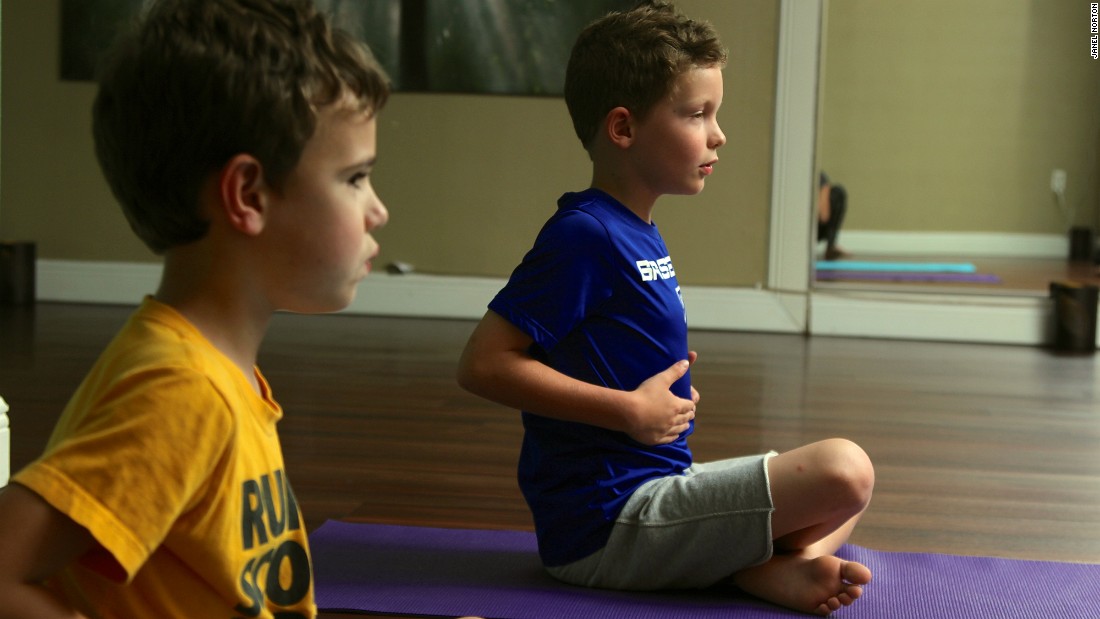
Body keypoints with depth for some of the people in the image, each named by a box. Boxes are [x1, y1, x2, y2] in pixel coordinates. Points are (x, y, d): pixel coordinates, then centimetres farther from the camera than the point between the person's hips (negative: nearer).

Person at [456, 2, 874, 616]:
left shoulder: (639, 234, 11)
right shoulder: (585, 234, -17)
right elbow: (483, 364, -23)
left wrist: (668, 389, 4)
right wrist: (630, 410, -19)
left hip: (651, 487, 10)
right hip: (605, 523, -10)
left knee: (847, 490, 13)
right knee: (843, 472, -19)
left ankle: (772, 568, -10)